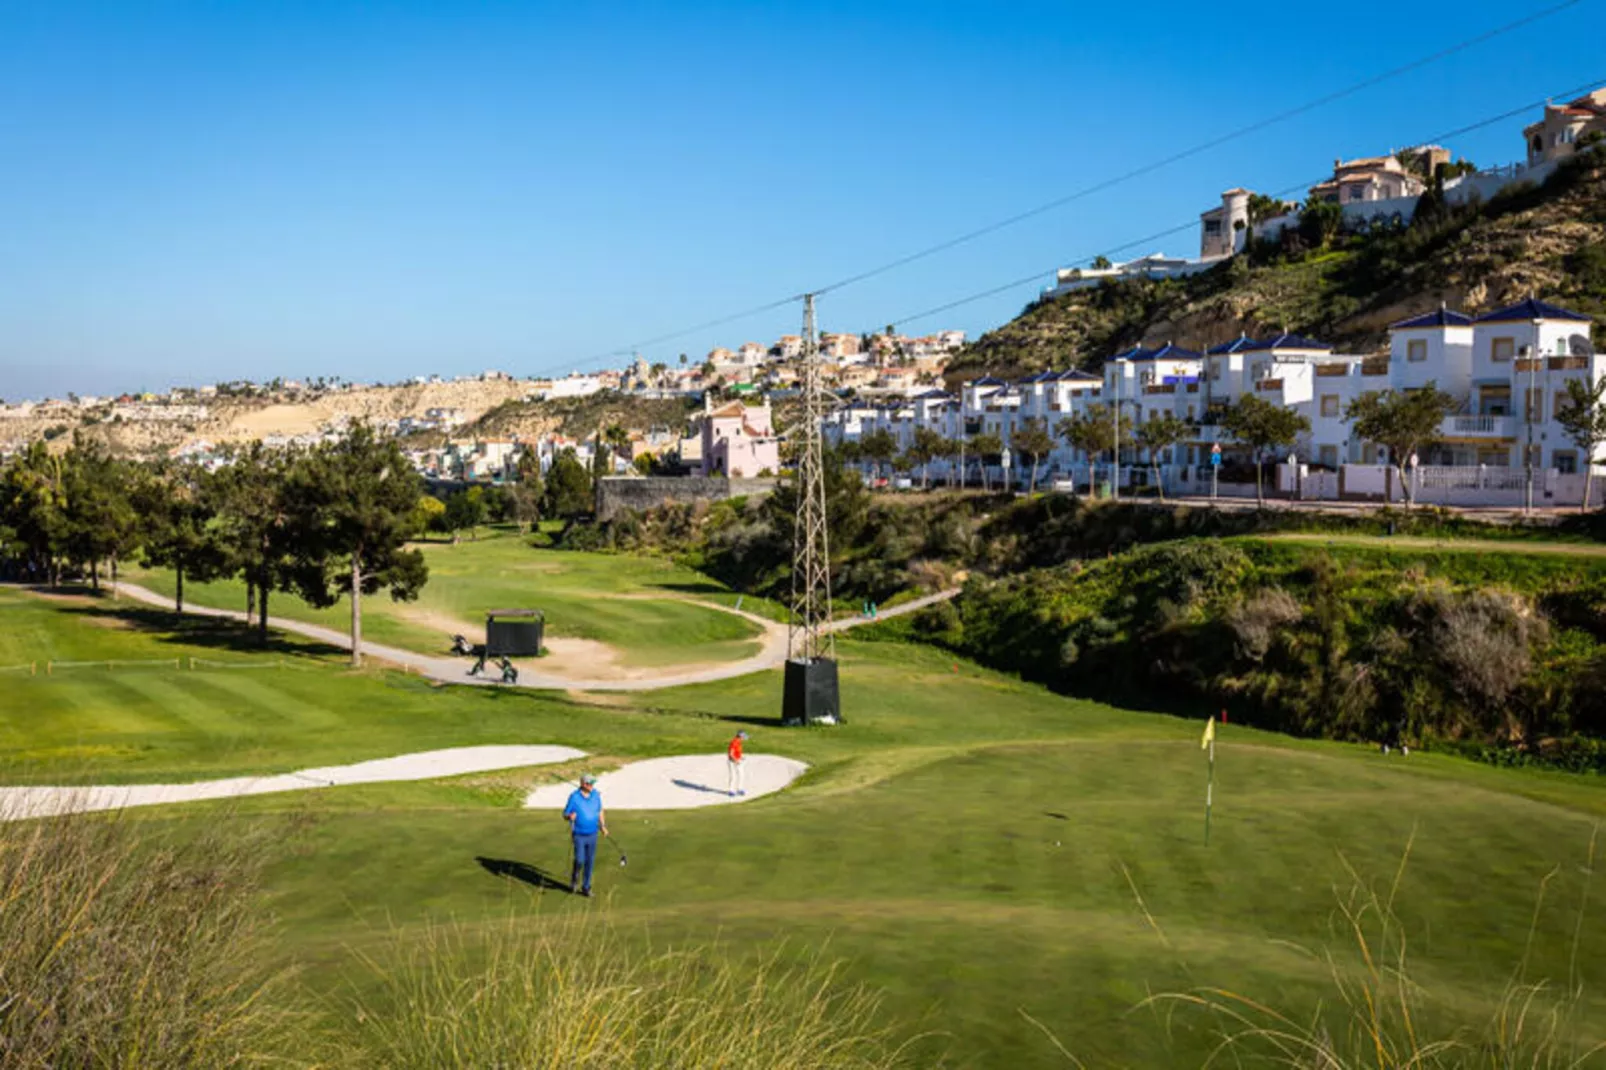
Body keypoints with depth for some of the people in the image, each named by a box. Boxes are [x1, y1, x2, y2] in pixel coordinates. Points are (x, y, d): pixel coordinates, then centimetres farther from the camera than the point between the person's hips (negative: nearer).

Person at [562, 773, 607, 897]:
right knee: (580, 861, -9)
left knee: (590, 862, 7)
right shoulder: (574, 797, -17)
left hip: (592, 834, 4)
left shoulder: (596, 794, -4)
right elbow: (565, 815, -11)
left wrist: (603, 826, 1)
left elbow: (600, 811, 10)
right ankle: (574, 879, 23)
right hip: (579, 835, -4)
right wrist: (570, 817, -35)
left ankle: (586, 888, 19)